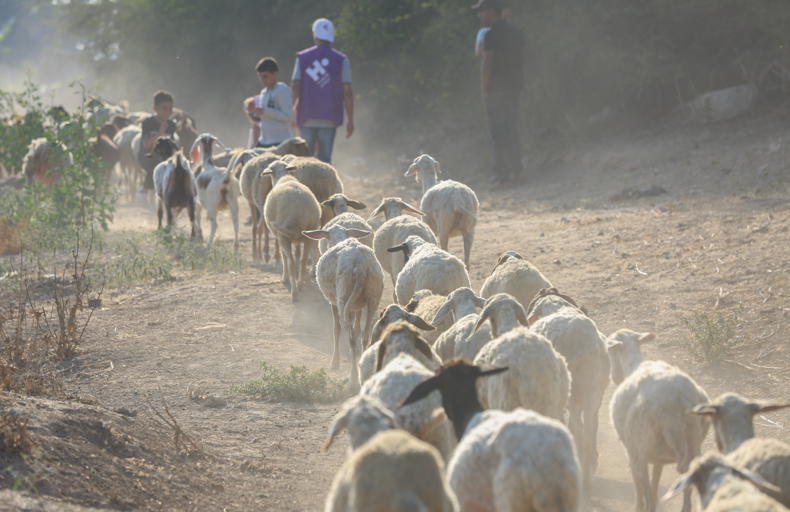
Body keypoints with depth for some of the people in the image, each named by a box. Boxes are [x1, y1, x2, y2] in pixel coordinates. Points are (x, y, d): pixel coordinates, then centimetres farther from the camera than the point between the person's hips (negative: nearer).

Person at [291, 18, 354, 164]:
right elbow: (347, 92, -2)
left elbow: (295, 87, -3)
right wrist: (350, 120, 2)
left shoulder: (302, 57, 4)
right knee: (324, 159, 0)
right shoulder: (341, 60, 1)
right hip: (329, 118, -1)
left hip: (307, 117, 1)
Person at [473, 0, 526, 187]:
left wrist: (484, 90, -12)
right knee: (511, 129, 17)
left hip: (497, 89, -8)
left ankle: (502, 175, -2)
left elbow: (486, 66, -20)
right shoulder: (516, 33, 10)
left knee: (497, 133, -2)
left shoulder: (492, 35, -15)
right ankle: (516, 168, 19)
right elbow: (523, 57, 22)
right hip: (515, 87, 8)